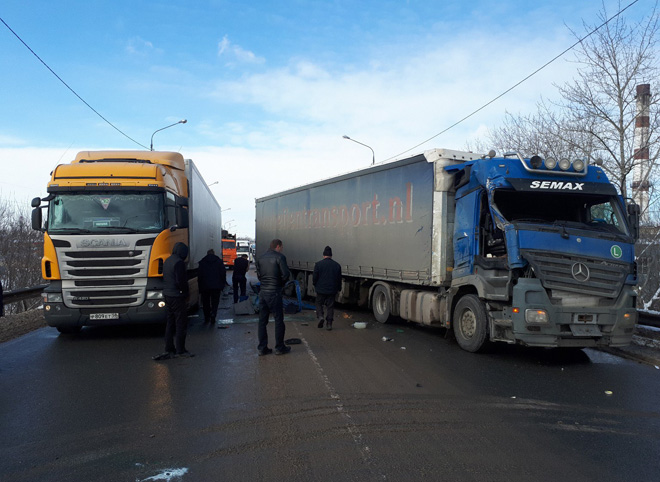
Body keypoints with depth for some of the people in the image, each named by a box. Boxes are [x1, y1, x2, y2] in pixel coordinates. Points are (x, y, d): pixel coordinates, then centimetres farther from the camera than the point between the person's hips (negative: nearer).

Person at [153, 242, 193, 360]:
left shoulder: (167, 261, 13)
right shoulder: (179, 262, -16)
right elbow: (180, 281, -20)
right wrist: (185, 295, -8)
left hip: (167, 296, 9)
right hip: (177, 296, -9)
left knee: (170, 323, 14)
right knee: (181, 323, -1)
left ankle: (169, 350, 18)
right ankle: (180, 350, 4)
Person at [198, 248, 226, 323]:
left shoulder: (202, 262, 4)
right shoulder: (219, 261, 5)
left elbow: (199, 275, 4)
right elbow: (223, 273, 2)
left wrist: (200, 288, 8)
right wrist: (222, 285, 7)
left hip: (205, 286, 0)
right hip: (216, 286, 0)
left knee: (206, 303, 11)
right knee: (215, 302, 5)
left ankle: (207, 318, 13)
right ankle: (213, 314, -18)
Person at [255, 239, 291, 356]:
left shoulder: (261, 258, 10)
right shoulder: (280, 257, -8)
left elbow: (258, 275, 11)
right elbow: (286, 274, -15)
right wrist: (281, 283, 3)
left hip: (263, 292, 6)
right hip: (274, 293, -6)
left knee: (262, 320, 10)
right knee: (279, 320, 5)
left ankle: (262, 348, 13)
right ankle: (279, 348, 11)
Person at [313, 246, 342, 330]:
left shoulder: (318, 264, -7)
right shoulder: (337, 265, 2)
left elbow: (314, 277, -5)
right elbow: (339, 279, 8)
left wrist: (315, 285, 14)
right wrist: (338, 289, 19)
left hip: (321, 289, -2)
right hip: (332, 290, 2)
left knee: (319, 304, 15)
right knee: (330, 306, 8)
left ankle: (320, 316, -7)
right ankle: (329, 324, 8)